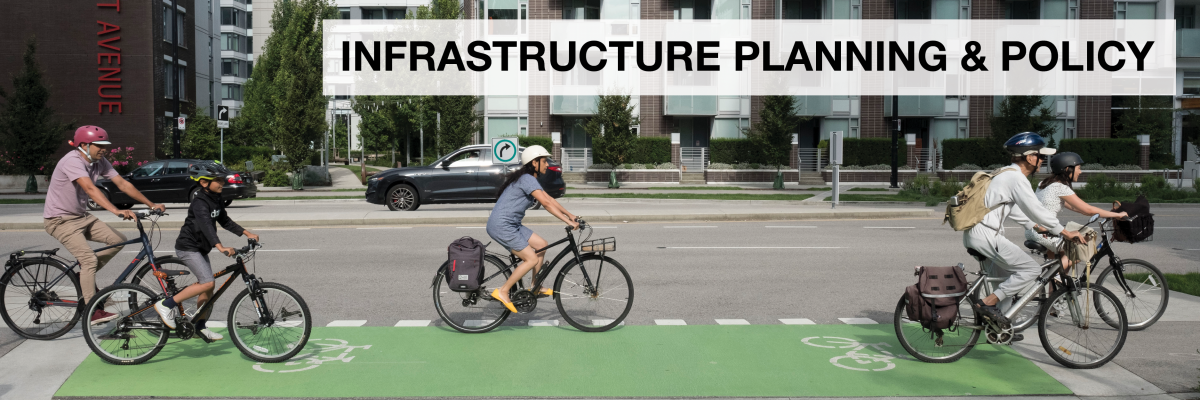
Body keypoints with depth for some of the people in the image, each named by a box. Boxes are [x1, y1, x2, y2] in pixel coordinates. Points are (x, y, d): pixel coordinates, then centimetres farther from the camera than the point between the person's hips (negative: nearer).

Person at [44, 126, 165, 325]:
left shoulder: (100, 162, -1)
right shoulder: (72, 161, -25)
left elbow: (123, 184, -2)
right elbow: (90, 189, -40)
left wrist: (151, 205, -9)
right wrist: (116, 211, -51)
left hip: (81, 216, 8)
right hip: (60, 219, -8)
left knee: (119, 240, -5)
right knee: (89, 259, -19)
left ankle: (84, 275, 13)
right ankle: (92, 312, -14)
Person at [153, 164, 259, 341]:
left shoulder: (216, 200, 6)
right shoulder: (200, 203, -23)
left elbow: (225, 222, 14)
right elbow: (206, 226, -38)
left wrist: (248, 234, 5)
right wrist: (221, 247, -52)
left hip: (200, 248, 9)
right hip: (187, 248, -9)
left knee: (208, 287, 9)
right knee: (207, 283, -20)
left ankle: (201, 327, 20)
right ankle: (166, 305, -11)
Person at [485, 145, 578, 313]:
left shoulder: (530, 179, 15)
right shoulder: (527, 179, -18)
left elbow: (549, 198, 19)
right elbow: (546, 203, -25)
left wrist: (570, 214, 14)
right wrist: (568, 222, -25)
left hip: (511, 224, 10)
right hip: (501, 226, -10)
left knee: (541, 245, 12)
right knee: (532, 259, -12)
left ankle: (536, 288, 20)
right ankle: (502, 292, -5)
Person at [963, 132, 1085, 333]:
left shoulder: (1005, 174, 20)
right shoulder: (1016, 178, -12)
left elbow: (1015, 210, 28)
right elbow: (1036, 210, -14)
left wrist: (1037, 227, 24)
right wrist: (1066, 233, -8)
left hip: (974, 234, 10)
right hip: (985, 235, -10)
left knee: (1007, 276, 20)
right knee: (1031, 269, -6)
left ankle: (999, 323, 22)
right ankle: (988, 302, -7)